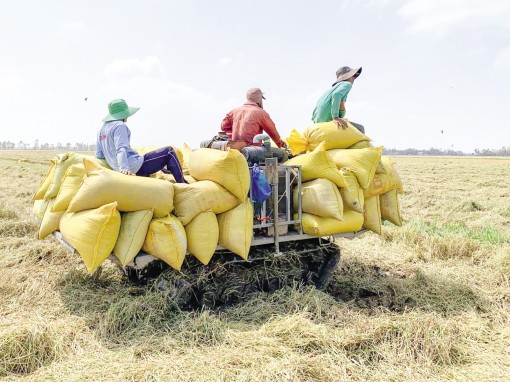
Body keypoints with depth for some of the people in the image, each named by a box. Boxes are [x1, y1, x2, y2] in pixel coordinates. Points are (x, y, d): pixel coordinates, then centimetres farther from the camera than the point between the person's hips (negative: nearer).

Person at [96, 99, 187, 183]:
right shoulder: (119, 126, -10)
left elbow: (99, 155, 14)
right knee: (168, 152, -2)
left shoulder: (102, 129, 16)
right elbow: (121, 149, -25)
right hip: (136, 167, -10)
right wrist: (124, 167, -36)